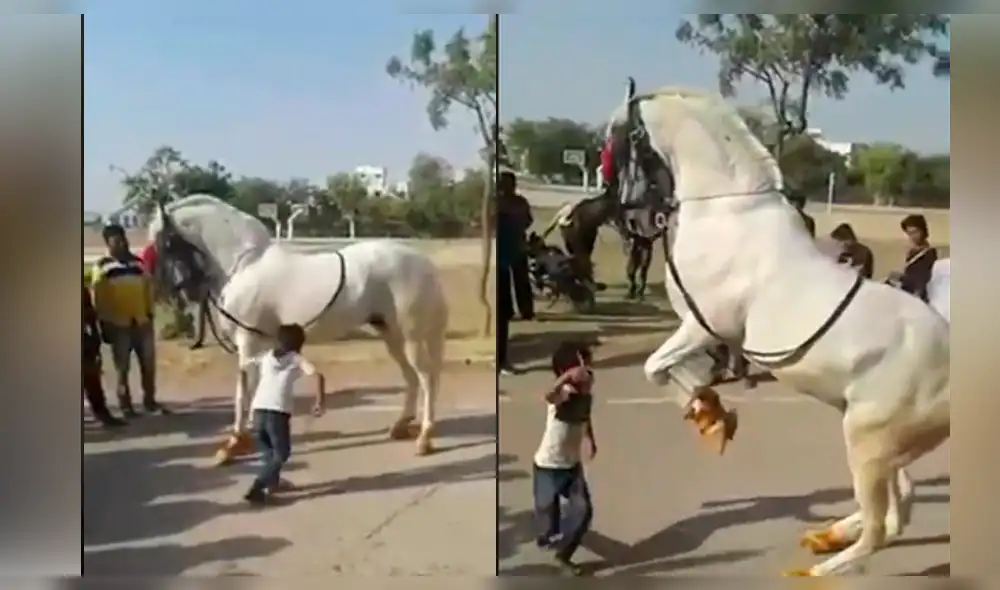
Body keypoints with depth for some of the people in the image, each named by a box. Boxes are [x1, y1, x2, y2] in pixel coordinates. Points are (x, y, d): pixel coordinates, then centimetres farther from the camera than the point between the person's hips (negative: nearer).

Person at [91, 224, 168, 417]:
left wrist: (150, 313, 11)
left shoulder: (138, 263, 11)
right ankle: (126, 406, 11)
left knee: (148, 364, 8)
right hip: (118, 325, -4)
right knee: (122, 368, 3)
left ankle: (150, 401, 20)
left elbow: (148, 288, 16)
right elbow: (98, 298, -5)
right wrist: (105, 322, -8)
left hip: (142, 322, 4)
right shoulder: (102, 267, -3)